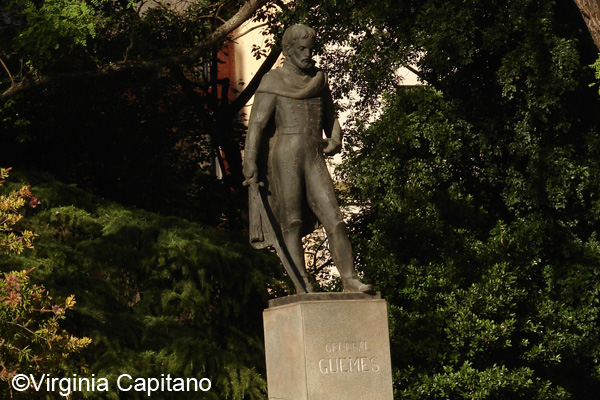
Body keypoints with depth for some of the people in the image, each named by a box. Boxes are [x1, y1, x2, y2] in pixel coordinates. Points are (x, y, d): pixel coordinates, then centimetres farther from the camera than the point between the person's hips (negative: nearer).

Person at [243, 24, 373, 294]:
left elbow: (329, 116, 28)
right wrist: (250, 162, -15)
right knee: (291, 222, -9)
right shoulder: (273, 81, 5)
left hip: (314, 158, 4)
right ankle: (302, 287, -13)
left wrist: (335, 140, 6)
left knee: (334, 219, -7)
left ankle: (350, 280, -9)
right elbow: (257, 123, -3)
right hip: (285, 155, -4)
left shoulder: (319, 79, 20)